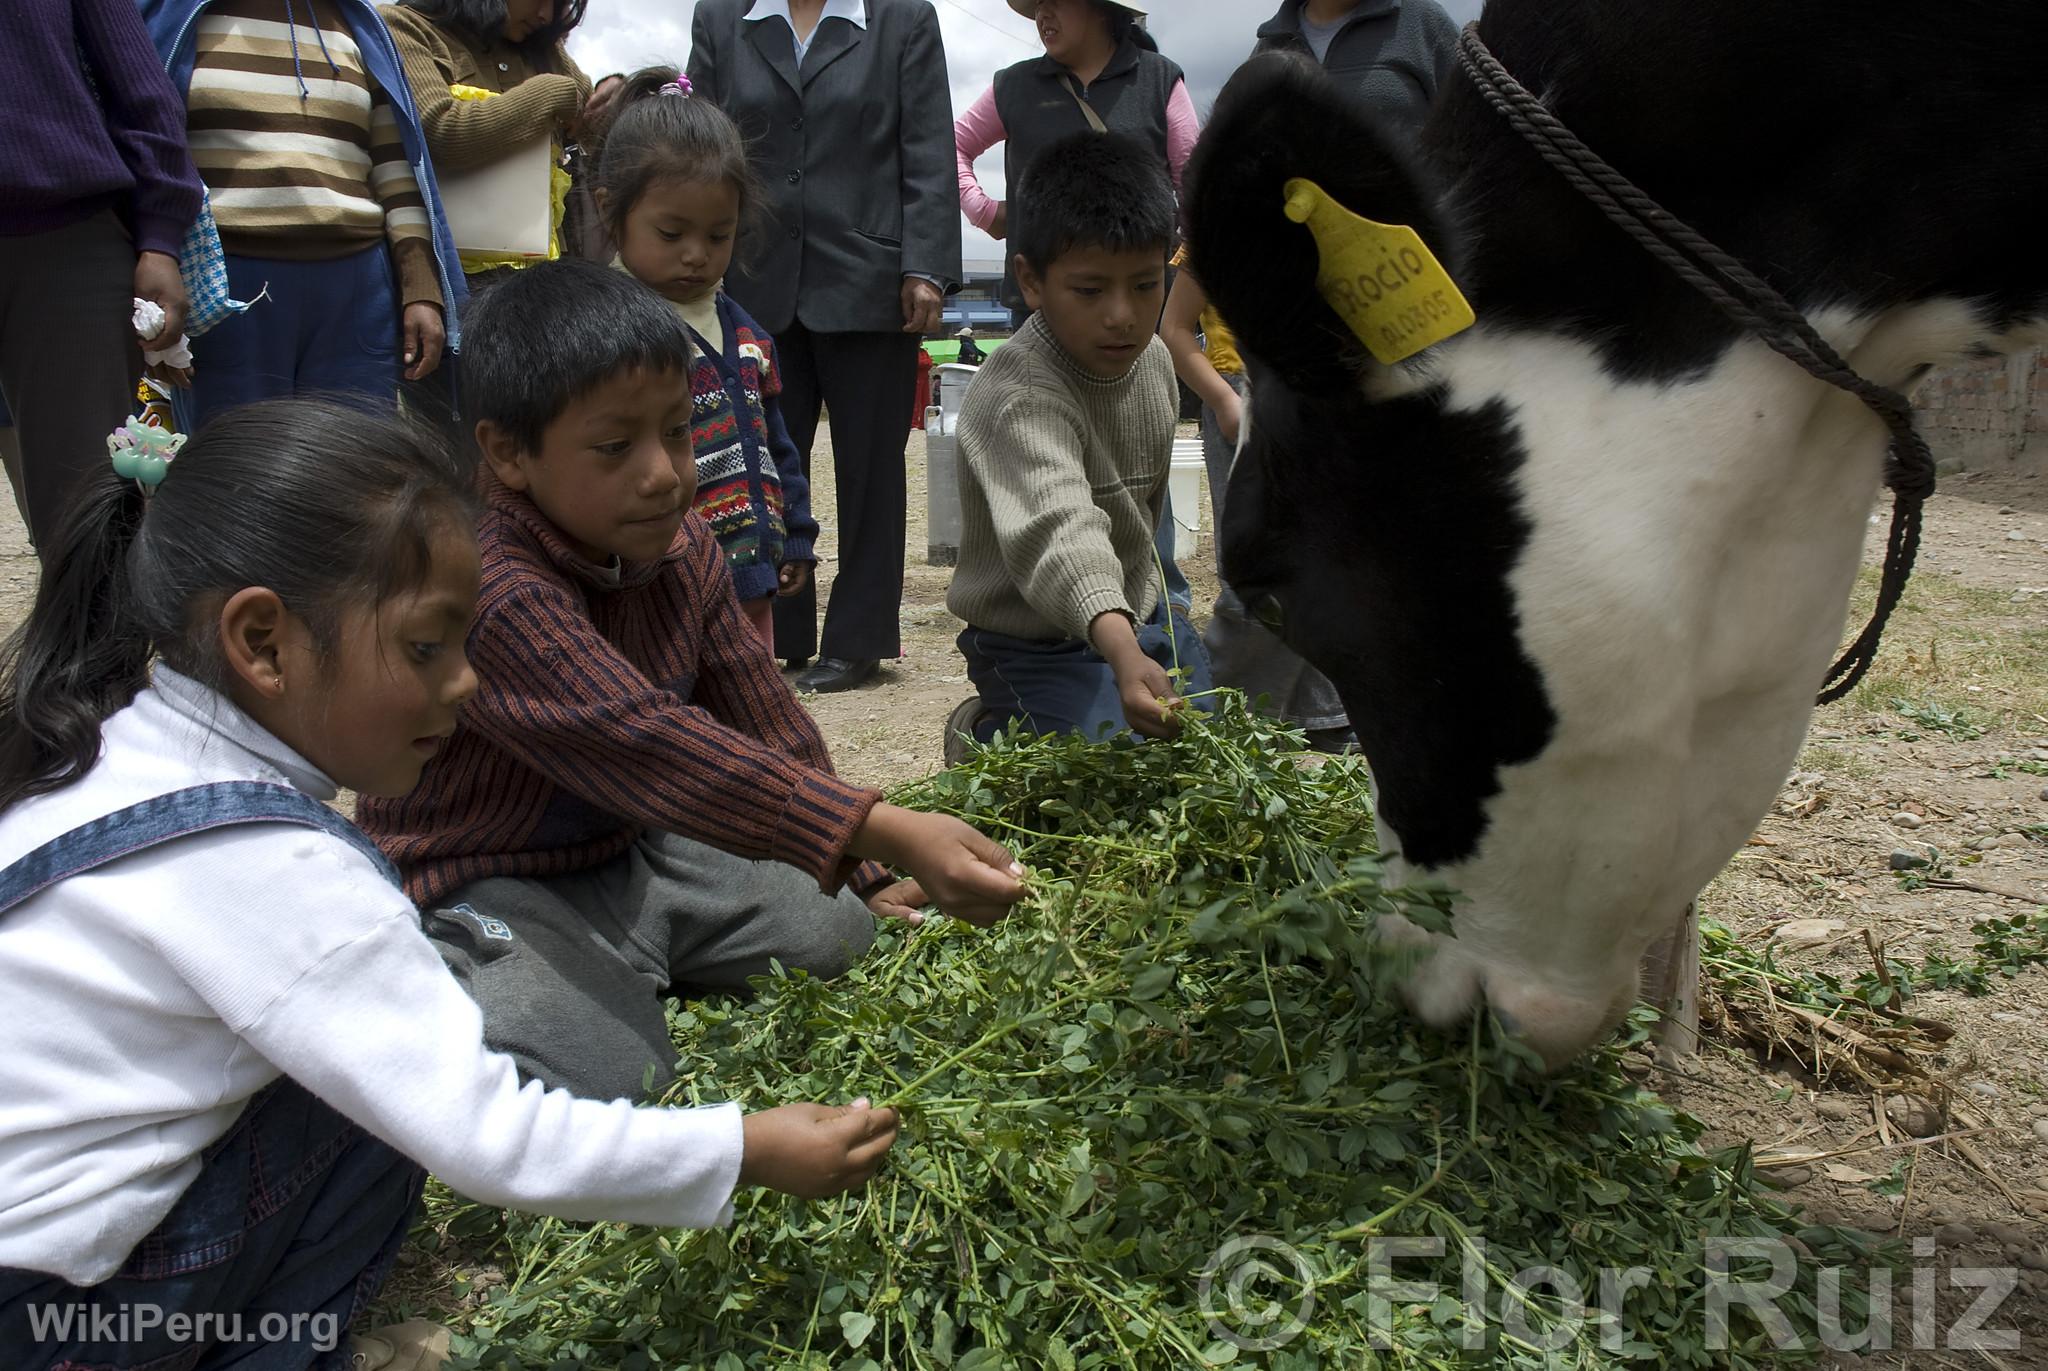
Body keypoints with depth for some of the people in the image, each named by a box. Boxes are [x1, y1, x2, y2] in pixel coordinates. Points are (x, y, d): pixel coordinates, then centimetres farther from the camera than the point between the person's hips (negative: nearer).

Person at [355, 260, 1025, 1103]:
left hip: (639, 850, 8)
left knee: (861, 938, 5)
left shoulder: (679, 546, -2)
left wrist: (866, 876, 5)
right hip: (493, 889, -7)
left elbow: (762, 724, 6)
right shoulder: (489, 589, -29)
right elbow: (647, 746, -41)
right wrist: (882, 833, -47)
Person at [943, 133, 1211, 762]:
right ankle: (986, 733, 7)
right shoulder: (1017, 396, -30)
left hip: (1141, 613, 8)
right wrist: (1121, 649, -62)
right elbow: (1055, 526, -47)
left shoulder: (1153, 359, -2)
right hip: (1043, 645, -8)